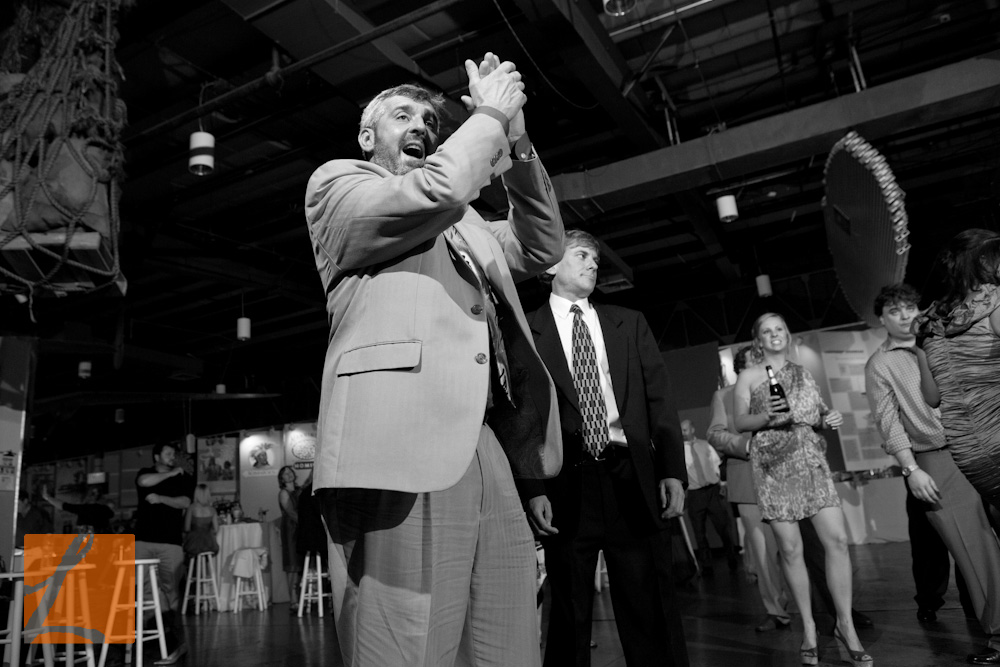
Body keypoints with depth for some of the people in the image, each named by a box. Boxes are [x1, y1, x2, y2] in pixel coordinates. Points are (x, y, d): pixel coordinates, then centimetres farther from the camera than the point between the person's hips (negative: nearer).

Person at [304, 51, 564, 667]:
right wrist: (488, 113, 8)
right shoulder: (337, 182, 12)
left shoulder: (467, 221, 32)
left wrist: (513, 139, 17)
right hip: (404, 449, -6)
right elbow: (432, 191, -7)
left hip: (491, 453, 7)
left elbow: (542, 248, 24)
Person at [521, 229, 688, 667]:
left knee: (652, 612, 5)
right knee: (570, 617, 8)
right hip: (566, 486, -2)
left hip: (632, 480, 2)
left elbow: (659, 399, 9)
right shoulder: (527, 330, 5)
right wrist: (532, 489, -9)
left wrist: (673, 470, -2)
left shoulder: (630, 324, 15)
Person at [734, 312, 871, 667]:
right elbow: (740, 422, 1)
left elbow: (817, 415, 23)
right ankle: (808, 627, 14)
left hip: (812, 462, 3)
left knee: (838, 539, -7)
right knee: (790, 549, -1)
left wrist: (829, 418, 1)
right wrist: (766, 415, -17)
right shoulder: (748, 376, 5)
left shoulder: (803, 372, 17)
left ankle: (845, 623, 7)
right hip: (774, 465, -3)